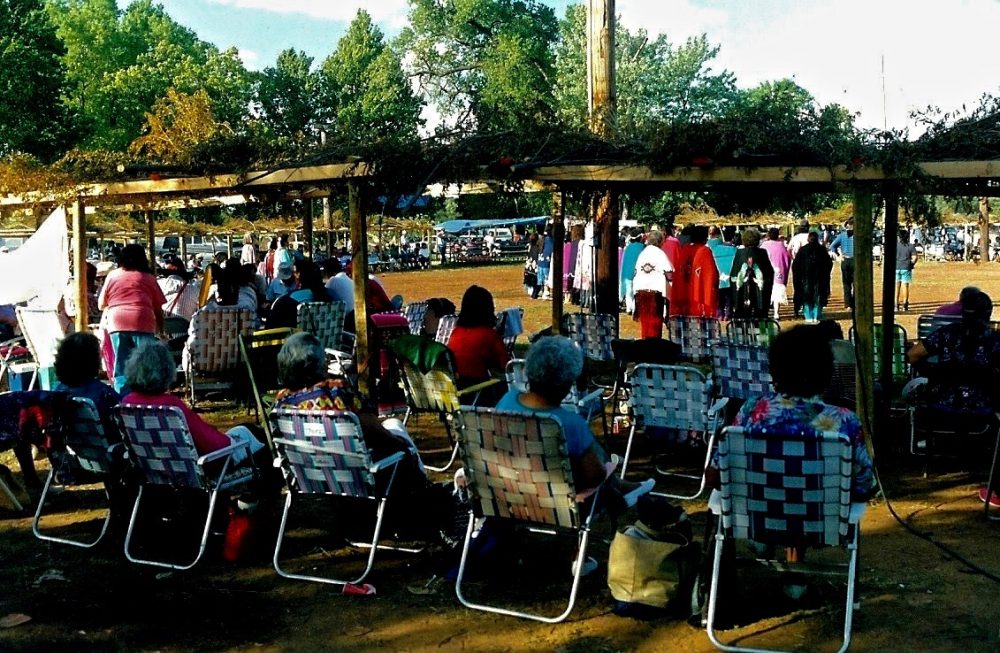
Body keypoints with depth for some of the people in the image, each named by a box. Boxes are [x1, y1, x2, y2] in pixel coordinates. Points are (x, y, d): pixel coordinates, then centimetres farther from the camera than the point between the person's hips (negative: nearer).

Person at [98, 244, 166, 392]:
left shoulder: (112, 276, 18)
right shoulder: (149, 278, 14)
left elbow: (101, 305, 22)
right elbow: (158, 310, 11)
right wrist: (160, 331, 19)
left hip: (117, 324, 2)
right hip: (143, 324, -2)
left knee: (121, 368, 5)